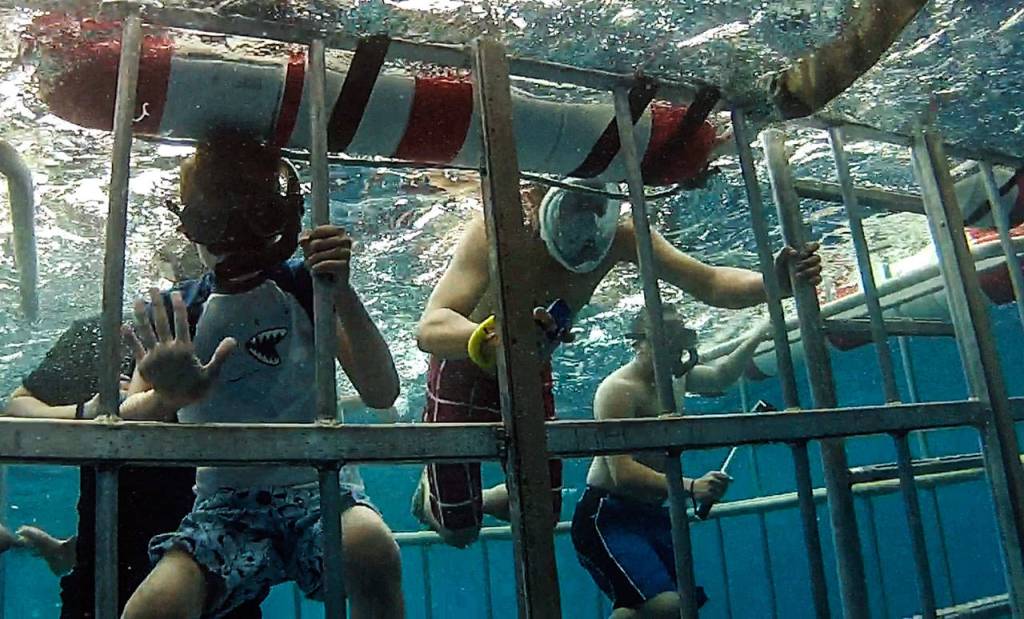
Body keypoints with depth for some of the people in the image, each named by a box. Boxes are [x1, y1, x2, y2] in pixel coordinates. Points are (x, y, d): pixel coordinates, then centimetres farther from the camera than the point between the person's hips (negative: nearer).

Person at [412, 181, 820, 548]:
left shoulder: (618, 238, -25)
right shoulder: (496, 234, -39)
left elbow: (708, 284, -23)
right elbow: (429, 329, -51)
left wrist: (777, 281, -44)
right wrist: (502, 334, -72)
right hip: (464, 371, -4)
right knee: (458, 530, 0)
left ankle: (477, 500, 41)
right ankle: (432, 488, 36)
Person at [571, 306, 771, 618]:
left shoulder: (674, 378, 12)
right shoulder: (619, 388, -17)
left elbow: (721, 377, 31)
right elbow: (623, 474, -26)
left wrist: (755, 338, 21)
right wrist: (690, 487, -33)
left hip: (651, 515, 9)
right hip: (607, 515, -9)